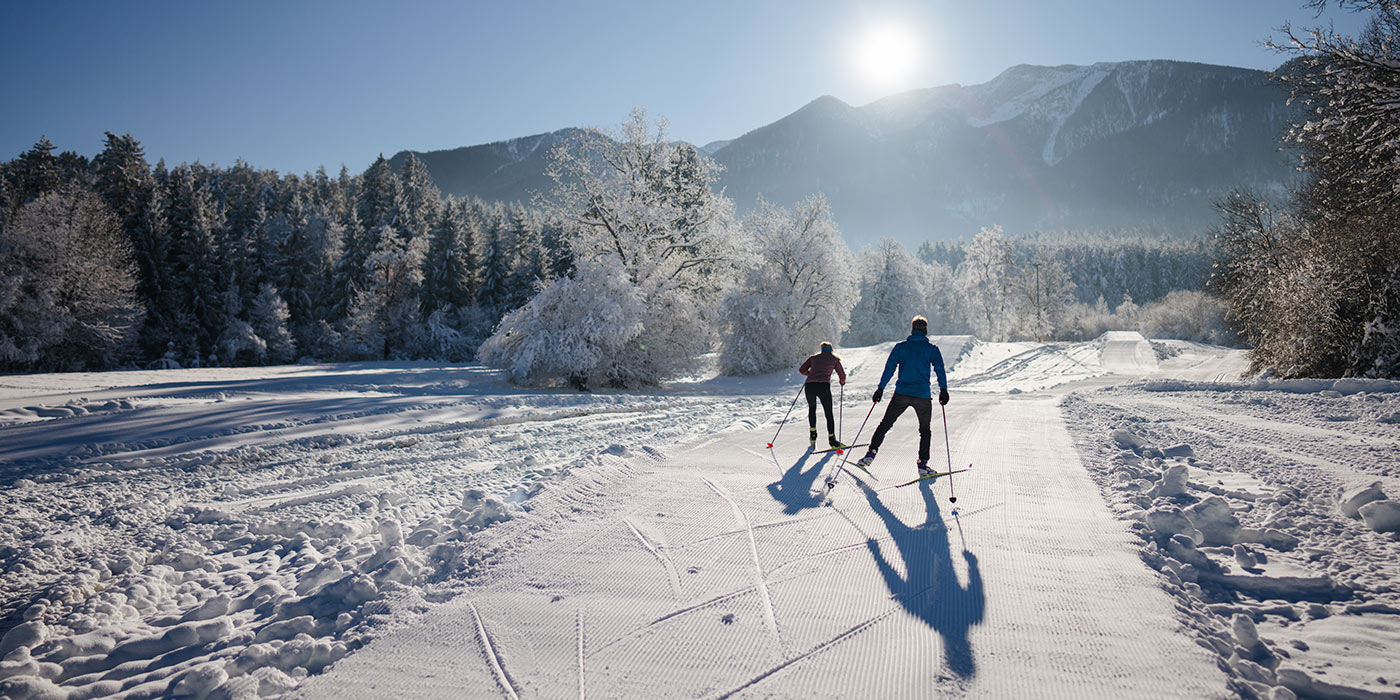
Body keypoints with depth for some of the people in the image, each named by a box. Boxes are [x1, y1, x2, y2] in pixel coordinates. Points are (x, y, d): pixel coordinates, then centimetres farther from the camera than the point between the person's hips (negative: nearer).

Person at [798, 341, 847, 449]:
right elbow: (842, 375, 15)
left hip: (809, 386, 2)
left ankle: (813, 434, 18)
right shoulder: (835, 359, 16)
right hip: (823, 386, -2)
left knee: (812, 409, 27)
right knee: (829, 414, 10)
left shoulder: (813, 358, 21)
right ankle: (832, 440, 7)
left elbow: (802, 369, 20)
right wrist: (842, 382, 38)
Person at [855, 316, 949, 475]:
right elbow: (939, 369, -6)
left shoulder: (900, 347, 6)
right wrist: (943, 390, -6)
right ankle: (922, 464, 8)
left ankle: (871, 453, 0)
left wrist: (880, 388, 3)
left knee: (885, 423, 12)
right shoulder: (932, 349, 3)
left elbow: (889, 368, 2)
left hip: (901, 394, 1)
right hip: (923, 395, -1)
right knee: (925, 430, 15)